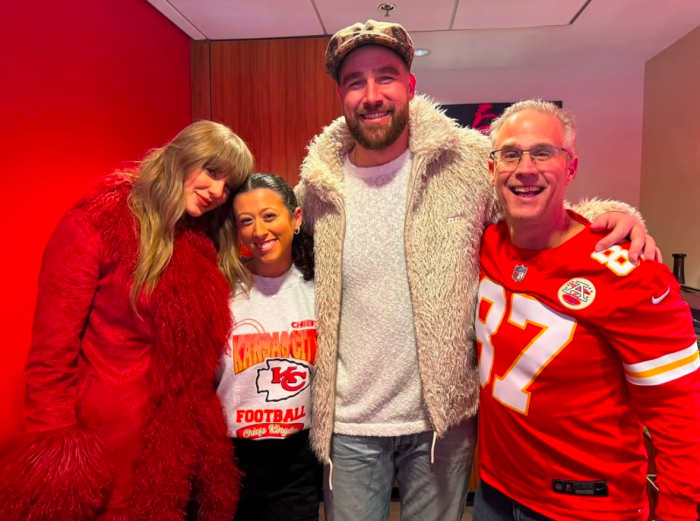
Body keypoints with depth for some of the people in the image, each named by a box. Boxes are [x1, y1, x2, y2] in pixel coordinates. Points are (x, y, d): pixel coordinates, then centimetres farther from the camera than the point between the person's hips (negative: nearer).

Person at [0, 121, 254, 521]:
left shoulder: (204, 247, 4)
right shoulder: (95, 226, -12)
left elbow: (201, 359, 6)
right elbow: (52, 350, -13)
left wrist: (208, 440, 5)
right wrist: (54, 446, -14)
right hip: (103, 439, -5)